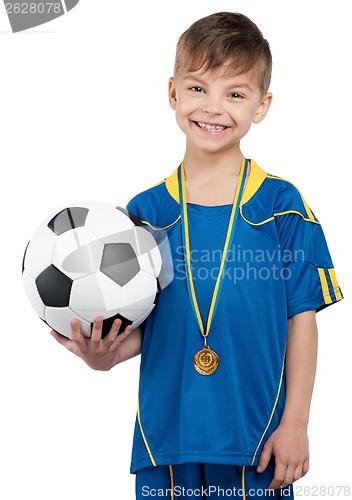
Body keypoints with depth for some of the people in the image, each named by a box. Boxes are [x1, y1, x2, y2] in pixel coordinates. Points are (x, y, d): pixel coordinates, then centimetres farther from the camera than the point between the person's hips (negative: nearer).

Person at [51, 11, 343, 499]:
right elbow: (143, 324, 5)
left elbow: (301, 318, -2)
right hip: (166, 437, 2)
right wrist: (105, 354, -16)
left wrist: (294, 424, -4)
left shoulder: (282, 206, -3)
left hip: (256, 439, -1)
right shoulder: (145, 212, 3)